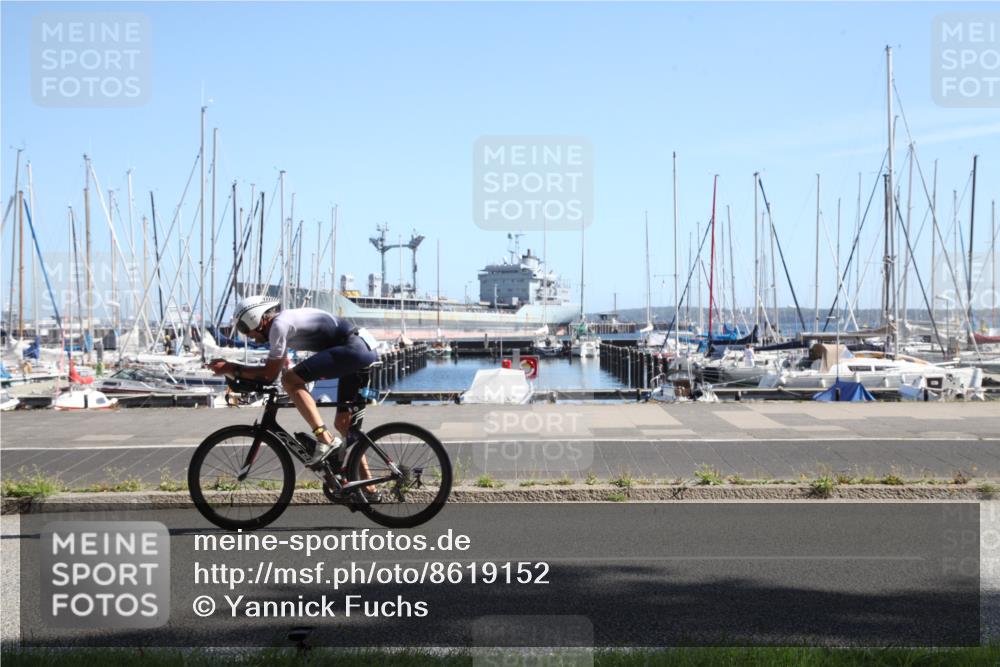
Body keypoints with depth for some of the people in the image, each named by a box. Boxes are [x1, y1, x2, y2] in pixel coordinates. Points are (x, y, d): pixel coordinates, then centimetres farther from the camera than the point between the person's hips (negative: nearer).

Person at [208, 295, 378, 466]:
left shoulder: (279, 324, -9)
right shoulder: (285, 322, 21)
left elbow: (269, 374, -8)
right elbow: (272, 373, 27)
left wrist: (231, 368, -1)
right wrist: (233, 371, 18)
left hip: (354, 349, -10)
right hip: (366, 349, 10)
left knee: (290, 380, -13)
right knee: (342, 423, 14)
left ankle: (325, 440, -16)